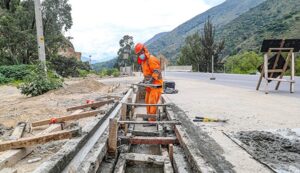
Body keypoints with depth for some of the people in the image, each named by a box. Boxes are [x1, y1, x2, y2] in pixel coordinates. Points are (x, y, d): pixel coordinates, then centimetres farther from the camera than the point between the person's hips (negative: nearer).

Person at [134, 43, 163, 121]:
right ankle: (149, 116, 30)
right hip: (150, 85, 10)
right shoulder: (143, 61, 14)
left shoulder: (151, 59, -17)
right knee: (147, 101, 17)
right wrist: (144, 80, 12)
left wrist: (150, 80, -31)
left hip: (156, 85, -10)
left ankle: (152, 120, -5)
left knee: (152, 102, -11)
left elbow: (157, 72, -24)